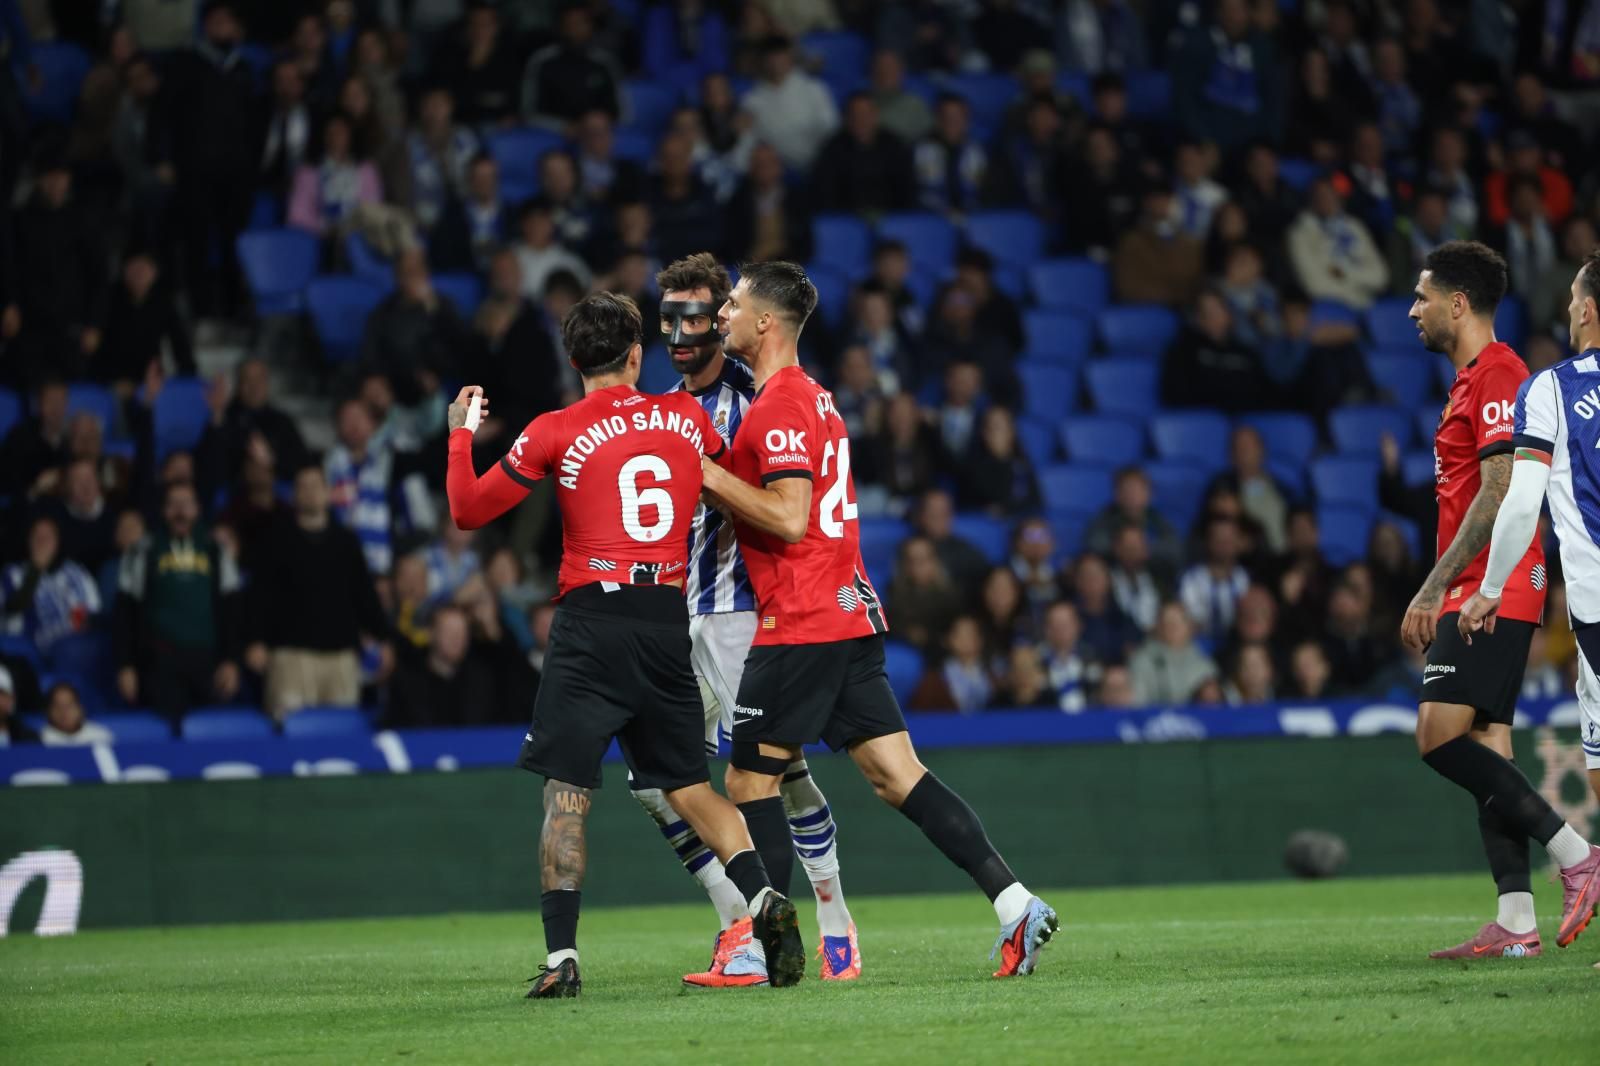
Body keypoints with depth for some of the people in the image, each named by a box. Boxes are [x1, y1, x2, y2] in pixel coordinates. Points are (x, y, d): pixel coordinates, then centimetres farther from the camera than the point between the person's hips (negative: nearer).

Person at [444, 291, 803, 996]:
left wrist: (459, 434, 19)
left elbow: (469, 510, 4)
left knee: (566, 794, -2)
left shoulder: (554, 433, -2)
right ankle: (764, 900, -5)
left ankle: (561, 958, -11)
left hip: (593, 620, -4)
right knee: (691, 788, 14)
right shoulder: (687, 416, 8)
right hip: (669, 620, 4)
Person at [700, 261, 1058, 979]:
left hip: (802, 625, -9)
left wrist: (709, 475, -14)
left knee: (749, 779, 0)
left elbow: (789, 517, -21)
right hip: (850, 616, 9)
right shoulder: (813, 396, 18)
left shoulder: (778, 407, -13)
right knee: (897, 776, 4)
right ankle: (1014, 903, -5)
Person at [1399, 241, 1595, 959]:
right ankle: (1515, 921, 0)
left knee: (1440, 736, -18)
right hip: (1477, 596, 10)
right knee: (1484, 747, 4)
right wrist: (1440, 596, 20)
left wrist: (1433, 588, -20)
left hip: (1490, 593, -10)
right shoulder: (1475, 378, 20)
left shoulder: (1497, 375, -11)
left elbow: (1497, 495, -19)